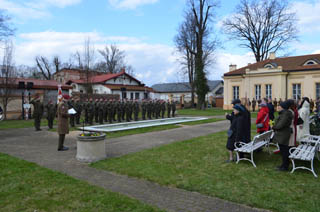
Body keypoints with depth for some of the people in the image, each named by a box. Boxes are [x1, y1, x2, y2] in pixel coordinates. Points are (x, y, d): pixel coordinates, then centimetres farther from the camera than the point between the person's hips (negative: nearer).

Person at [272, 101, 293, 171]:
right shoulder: (283, 113, 13)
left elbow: (280, 125, -23)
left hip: (283, 135, -10)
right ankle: (284, 165, 28)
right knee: (283, 150, 17)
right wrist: (274, 127, 3)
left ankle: (285, 167, 9)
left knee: (284, 151, 0)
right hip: (281, 134, 10)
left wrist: (274, 127, -7)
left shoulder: (285, 114, -20)